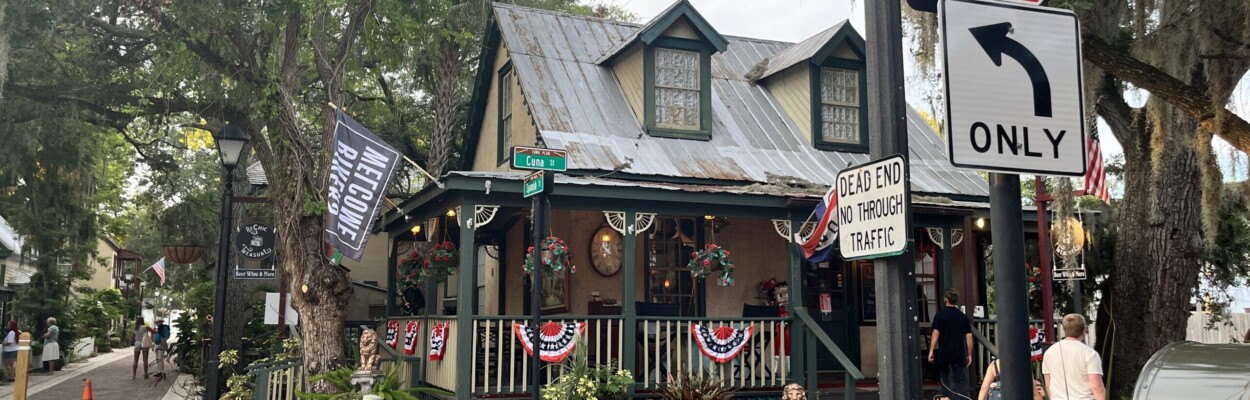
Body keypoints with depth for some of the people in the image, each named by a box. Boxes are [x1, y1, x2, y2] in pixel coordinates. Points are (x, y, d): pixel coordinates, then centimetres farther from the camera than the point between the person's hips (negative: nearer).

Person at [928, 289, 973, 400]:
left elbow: (936, 333, -8)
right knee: (960, 380, 2)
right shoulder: (963, 316, 4)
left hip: (944, 352, -1)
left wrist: (931, 351, -6)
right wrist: (969, 354, 9)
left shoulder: (940, 315, -3)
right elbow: (969, 336, 3)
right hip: (959, 353, 1)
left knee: (945, 379, 12)